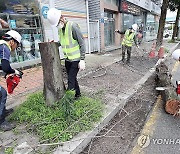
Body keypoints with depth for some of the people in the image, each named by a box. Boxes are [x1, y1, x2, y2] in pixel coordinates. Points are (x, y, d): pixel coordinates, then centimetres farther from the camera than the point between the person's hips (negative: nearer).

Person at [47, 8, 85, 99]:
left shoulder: (73, 26, -15)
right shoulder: (60, 29, 6)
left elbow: (82, 44, -16)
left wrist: (82, 60, -19)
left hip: (76, 59, -7)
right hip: (67, 59, 7)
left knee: (71, 80, -6)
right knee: (72, 78, 16)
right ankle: (77, 94, 34)